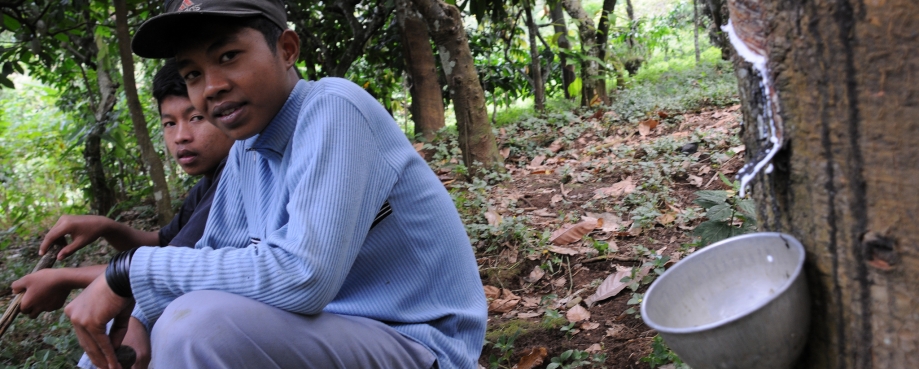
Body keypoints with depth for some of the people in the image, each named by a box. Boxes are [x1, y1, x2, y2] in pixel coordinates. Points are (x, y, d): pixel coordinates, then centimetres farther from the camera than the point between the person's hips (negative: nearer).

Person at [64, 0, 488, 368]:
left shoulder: (333, 110, -19)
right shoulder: (247, 147, 5)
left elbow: (302, 276, -29)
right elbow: (215, 254, 12)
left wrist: (130, 269, -20)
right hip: (335, 327, 8)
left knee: (196, 324, -26)